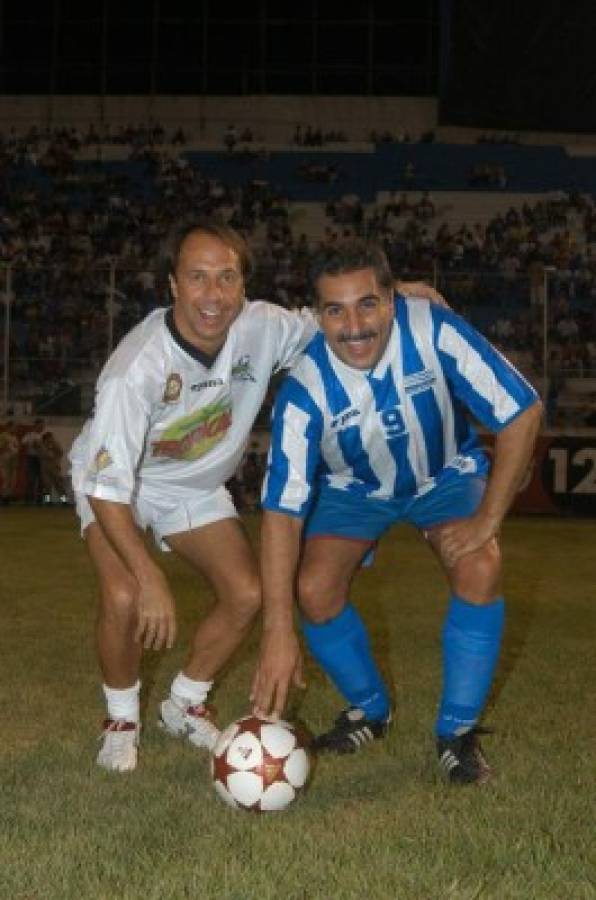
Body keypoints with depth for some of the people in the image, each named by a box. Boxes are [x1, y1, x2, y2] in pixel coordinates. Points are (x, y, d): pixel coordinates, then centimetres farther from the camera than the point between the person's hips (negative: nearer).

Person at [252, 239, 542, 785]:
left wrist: (487, 520, -26)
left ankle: (459, 730, -6)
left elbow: (522, 413, -24)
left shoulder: (434, 331, -33)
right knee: (314, 590, -18)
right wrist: (279, 631, -40)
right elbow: (282, 509, -33)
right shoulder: (306, 388, -31)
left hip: (445, 471, 0)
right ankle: (369, 711, 13)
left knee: (480, 570, -26)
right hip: (353, 485, 1)